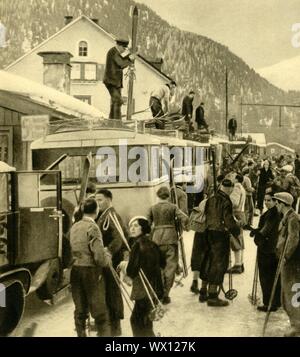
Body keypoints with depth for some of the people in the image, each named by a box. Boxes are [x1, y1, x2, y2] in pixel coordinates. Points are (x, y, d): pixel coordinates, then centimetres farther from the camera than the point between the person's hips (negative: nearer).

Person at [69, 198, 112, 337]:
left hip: (75, 270, 7)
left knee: (80, 310, 15)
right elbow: (100, 257, -19)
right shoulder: (93, 228, -15)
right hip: (91, 272, -6)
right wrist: (108, 256, 3)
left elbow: (73, 249, 9)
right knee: (99, 312, 1)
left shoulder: (74, 227, 6)